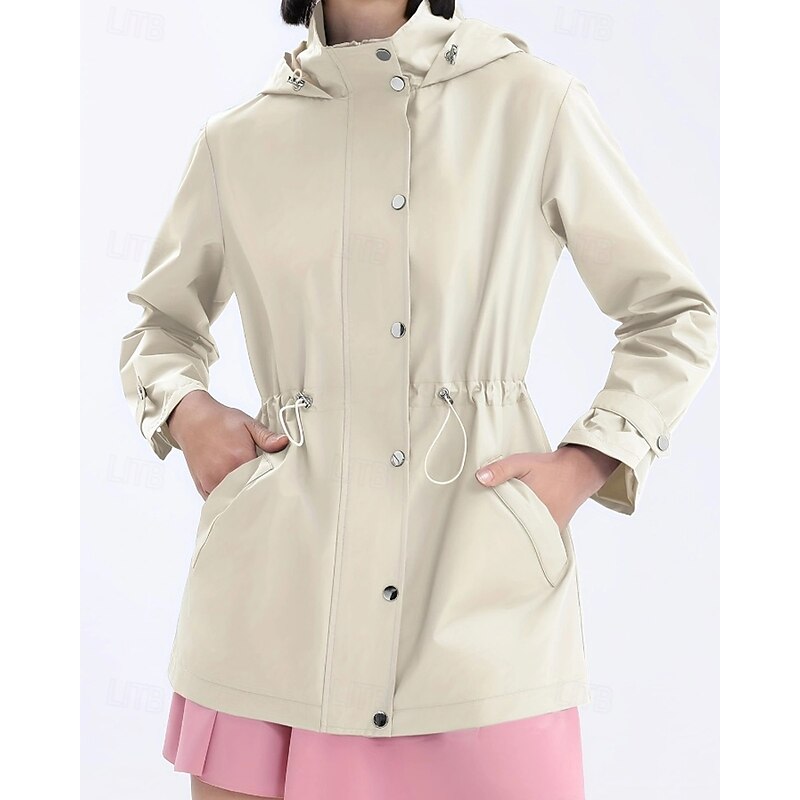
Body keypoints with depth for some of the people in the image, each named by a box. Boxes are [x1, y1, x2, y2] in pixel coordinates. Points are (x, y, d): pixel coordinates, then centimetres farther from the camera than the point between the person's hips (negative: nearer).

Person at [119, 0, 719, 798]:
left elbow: (676, 316, 10)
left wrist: (586, 463, -2)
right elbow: (159, 322, 24)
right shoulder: (237, 139, 8)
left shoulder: (534, 102, 3)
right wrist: (185, 411, 4)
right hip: (276, 576, 2)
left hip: (481, 593, -1)